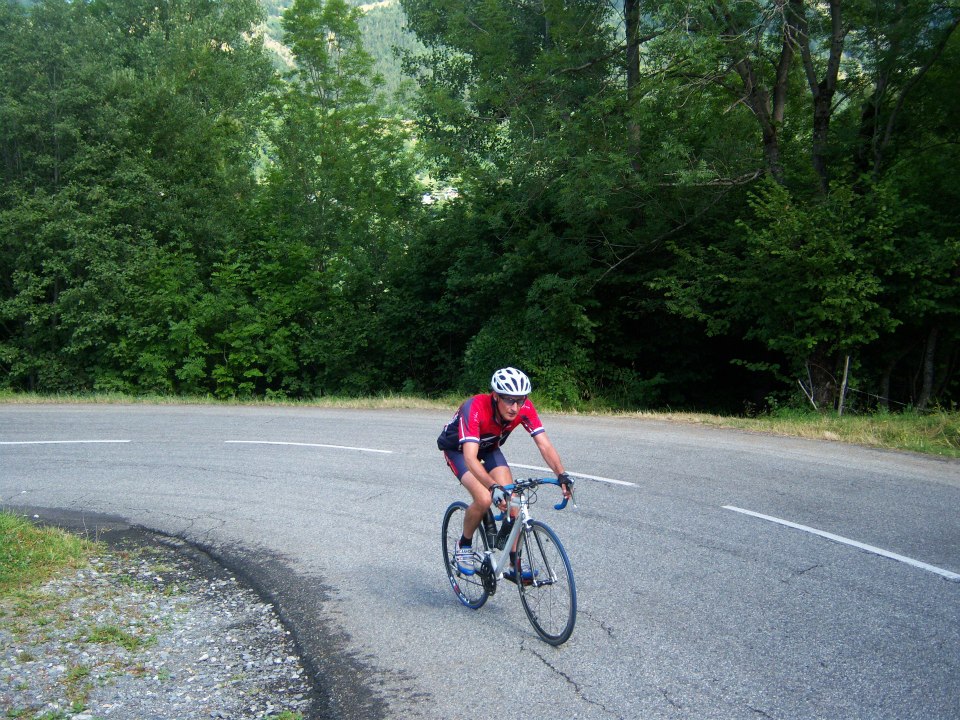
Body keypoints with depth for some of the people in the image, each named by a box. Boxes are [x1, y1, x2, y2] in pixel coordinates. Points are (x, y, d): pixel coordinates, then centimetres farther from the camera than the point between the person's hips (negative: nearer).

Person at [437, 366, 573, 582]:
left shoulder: (524, 408, -27)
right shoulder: (475, 408, -41)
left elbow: (544, 445, -30)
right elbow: (470, 457, -49)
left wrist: (562, 475, -47)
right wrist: (494, 487, -63)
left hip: (488, 447, 4)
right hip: (457, 449, -4)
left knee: (511, 500, -14)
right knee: (484, 499, -25)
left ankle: (514, 567, -2)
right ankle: (464, 545, 3)